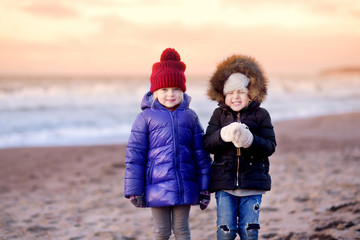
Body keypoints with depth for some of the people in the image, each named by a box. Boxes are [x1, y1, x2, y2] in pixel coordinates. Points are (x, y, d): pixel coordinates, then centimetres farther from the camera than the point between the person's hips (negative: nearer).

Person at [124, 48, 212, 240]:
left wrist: (205, 187, 8)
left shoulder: (190, 117, 6)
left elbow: (201, 154, 9)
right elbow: (134, 155, -1)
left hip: (184, 186, 2)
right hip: (158, 186, -2)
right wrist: (134, 190, -3)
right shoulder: (146, 117, -1)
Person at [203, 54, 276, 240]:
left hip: (252, 181, -1)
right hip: (224, 182, 1)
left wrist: (249, 140, -25)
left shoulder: (260, 115, 2)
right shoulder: (219, 115, 6)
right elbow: (207, 144, -3)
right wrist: (223, 135, -24)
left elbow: (270, 146, -6)